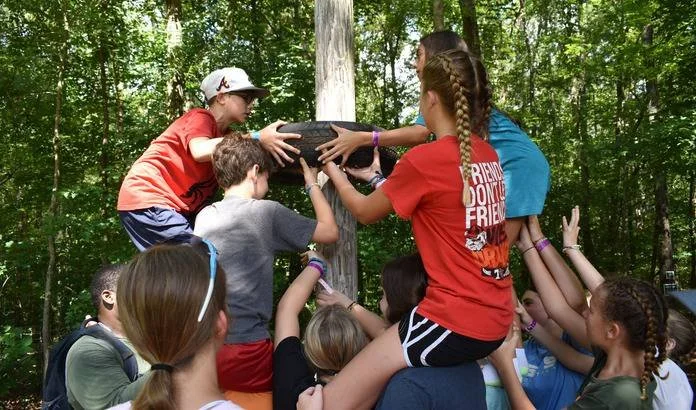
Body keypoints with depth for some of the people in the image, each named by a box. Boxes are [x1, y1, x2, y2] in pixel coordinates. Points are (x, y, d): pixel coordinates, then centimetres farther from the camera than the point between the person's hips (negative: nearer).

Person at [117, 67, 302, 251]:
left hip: (176, 209, 9)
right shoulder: (200, 118, -10)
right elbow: (200, 151, -32)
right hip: (147, 200, -9)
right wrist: (256, 138, -33)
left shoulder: (225, 137, 15)